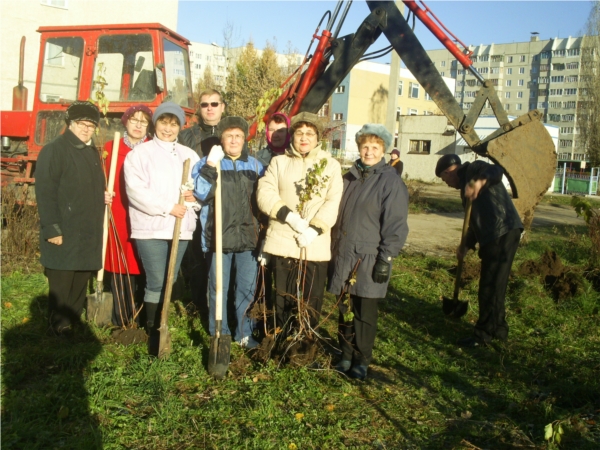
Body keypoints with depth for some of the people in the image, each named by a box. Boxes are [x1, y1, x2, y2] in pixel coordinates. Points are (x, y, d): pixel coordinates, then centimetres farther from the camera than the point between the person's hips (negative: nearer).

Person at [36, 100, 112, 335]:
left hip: (88, 233, 7)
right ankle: (59, 331, 10)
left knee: (80, 286, 13)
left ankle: (74, 327, 24)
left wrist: (103, 197, 6)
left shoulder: (93, 153, 17)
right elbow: (45, 193, -14)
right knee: (61, 287, -1)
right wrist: (51, 228, -19)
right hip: (63, 233, -7)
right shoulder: (53, 150, -8)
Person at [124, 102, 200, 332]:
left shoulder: (189, 155, 15)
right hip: (151, 227, -4)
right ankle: (152, 328, 6)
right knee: (156, 282, -7)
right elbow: (135, 190, -11)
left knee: (169, 281, 10)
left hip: (180, 227, 5)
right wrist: (168, 207, -14)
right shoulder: (140, 153, 0)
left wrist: (195, 195, -7)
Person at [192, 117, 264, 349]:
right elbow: (201, 193, -12)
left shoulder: (255, 166, 11)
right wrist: (211, 165, -21)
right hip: (219, 236, -2)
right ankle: (219, 334, 21)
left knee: (247, 288, 8)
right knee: (218, 288, 6)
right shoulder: (208, 163, 3)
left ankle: (244, 333, 23)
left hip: (248, 236, 2)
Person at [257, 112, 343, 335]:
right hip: (283, 241, 1)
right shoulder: (279, 162, 11)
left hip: (316, 245, -1)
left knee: (312, 301, 4)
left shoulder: (331, 165, 7)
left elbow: (334, 203, -4)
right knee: (283, 299, 9)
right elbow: (265, 193, -2)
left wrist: (315, 229, -16)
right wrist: (289, 216, -15)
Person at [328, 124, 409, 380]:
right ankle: (346, 356, 24)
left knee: (364, 314, 3)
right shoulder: (349, 178, 14)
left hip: (369, 260, -5)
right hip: (343, 257, 5)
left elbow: (395, 224, -10)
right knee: (345, 311, 11)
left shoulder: (392, 182, -6)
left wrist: (386, 259, -14)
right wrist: (333, 250, 14)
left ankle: (361, 362, 18)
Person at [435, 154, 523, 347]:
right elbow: (476, 221, 26)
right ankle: (498, 329, 30)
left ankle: (483, 335, 5)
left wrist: (478, 182, -40)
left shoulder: (473, 169, -1)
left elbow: (496, 171, -24)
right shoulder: (465, 186, 25)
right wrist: (466, 245, 18)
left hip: (503, 233, -10)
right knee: (493, 286, 18)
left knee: (490, 287, -3)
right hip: (492, 237, 10)